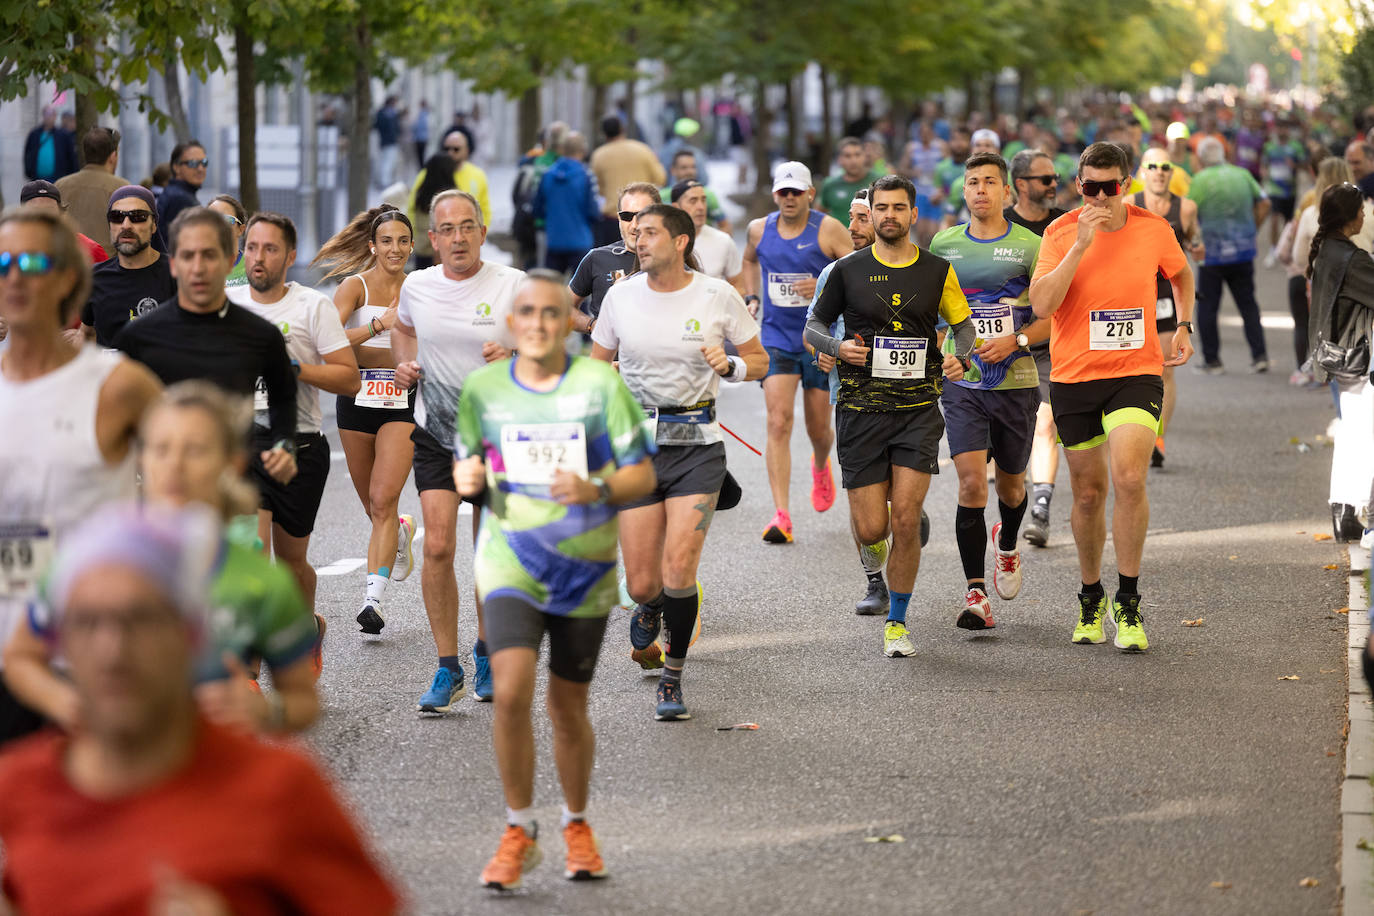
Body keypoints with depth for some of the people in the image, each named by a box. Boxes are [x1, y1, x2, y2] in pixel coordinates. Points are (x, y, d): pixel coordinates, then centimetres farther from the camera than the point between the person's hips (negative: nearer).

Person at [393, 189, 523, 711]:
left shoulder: (514, 286, -9)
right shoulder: (417, 287, 1)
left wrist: (513, 357, -26)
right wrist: (405, 364, 4)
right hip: (435, 433, 2)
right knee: (437, 548, -10)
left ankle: (487, 652, 30)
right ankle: (447, 671, -4)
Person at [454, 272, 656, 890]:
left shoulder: (600, 385, -5)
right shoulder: (482, 387, 1)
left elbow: (644, 475, -4)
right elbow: (468, 468, 14)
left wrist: (596, 489, -23)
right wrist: (466, 481, -9)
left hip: (584, 570, 0)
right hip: (510, 563, 0)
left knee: (568, 707, 8)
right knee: (510, 691, -18)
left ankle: (577, 826, 32)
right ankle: (518, 831, -1)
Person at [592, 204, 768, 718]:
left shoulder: (717, 296, -3)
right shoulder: (621, 296, 2)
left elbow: (759, 361, 7)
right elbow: (598, 365, 15)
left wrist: (729, 365, -13)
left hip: (697, 445, -2)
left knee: (678, 570, -15)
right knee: (642, 582, 0)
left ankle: (673, 679, 3)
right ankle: (649, 609, 38)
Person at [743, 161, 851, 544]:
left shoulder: (828, 230, -9)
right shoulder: (759, 229, 3)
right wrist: (752, 298, 13)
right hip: (777, 338, 1)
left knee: (818, 429, 10)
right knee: (778, 423, -14)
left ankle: (820, 467, 49)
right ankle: (781, 515, -18)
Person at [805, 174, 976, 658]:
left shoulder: (938, 270, 5)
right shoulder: (848, 270, 2)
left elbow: (962, 324, 15)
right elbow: (813, 326, 10)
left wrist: (960, 355, -7)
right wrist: (838, 347, -12)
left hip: (918, 407, 0)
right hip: (861, 408, 0)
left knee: (905, 521, -10)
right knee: (871, 530, -4)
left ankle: (897, 622, 5)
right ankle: (877, 567, 35)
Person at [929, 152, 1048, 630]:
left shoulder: (1029, 246, -3)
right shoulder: (944, 244, 6)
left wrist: (1015, 341, -16)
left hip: (1016, 381, 0)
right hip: (961, 381, 1)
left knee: (1010, 483, 14)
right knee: (971, 482, -14)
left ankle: (1007, 545, 48)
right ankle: (975, 593, -13)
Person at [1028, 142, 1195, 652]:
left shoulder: (1153, 230, -2)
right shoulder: (1061, 233, -6)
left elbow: (1180, 274, 21)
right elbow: (1041, 306, -19)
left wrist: (1184, 327, 10)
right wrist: (1080, 245, -23)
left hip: (1137, 371, -1)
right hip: (1074, 377, 1)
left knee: (1129, 479, -21)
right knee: (1088, 493, 10)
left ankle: (1128, 605, -10)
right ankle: (1091, 599, 31)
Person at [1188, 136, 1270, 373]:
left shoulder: (1201, 179, -9)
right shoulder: (1242, 175, 5)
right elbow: (1264, 203, 8)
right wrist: (1251, 228, 14)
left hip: (1212, 254, -4)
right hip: (1243, 251, 4)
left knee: (1207, 308, 6)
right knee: (1248, 304, 12)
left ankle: (1212, 360, 7)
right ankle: (1259, 355, 5)